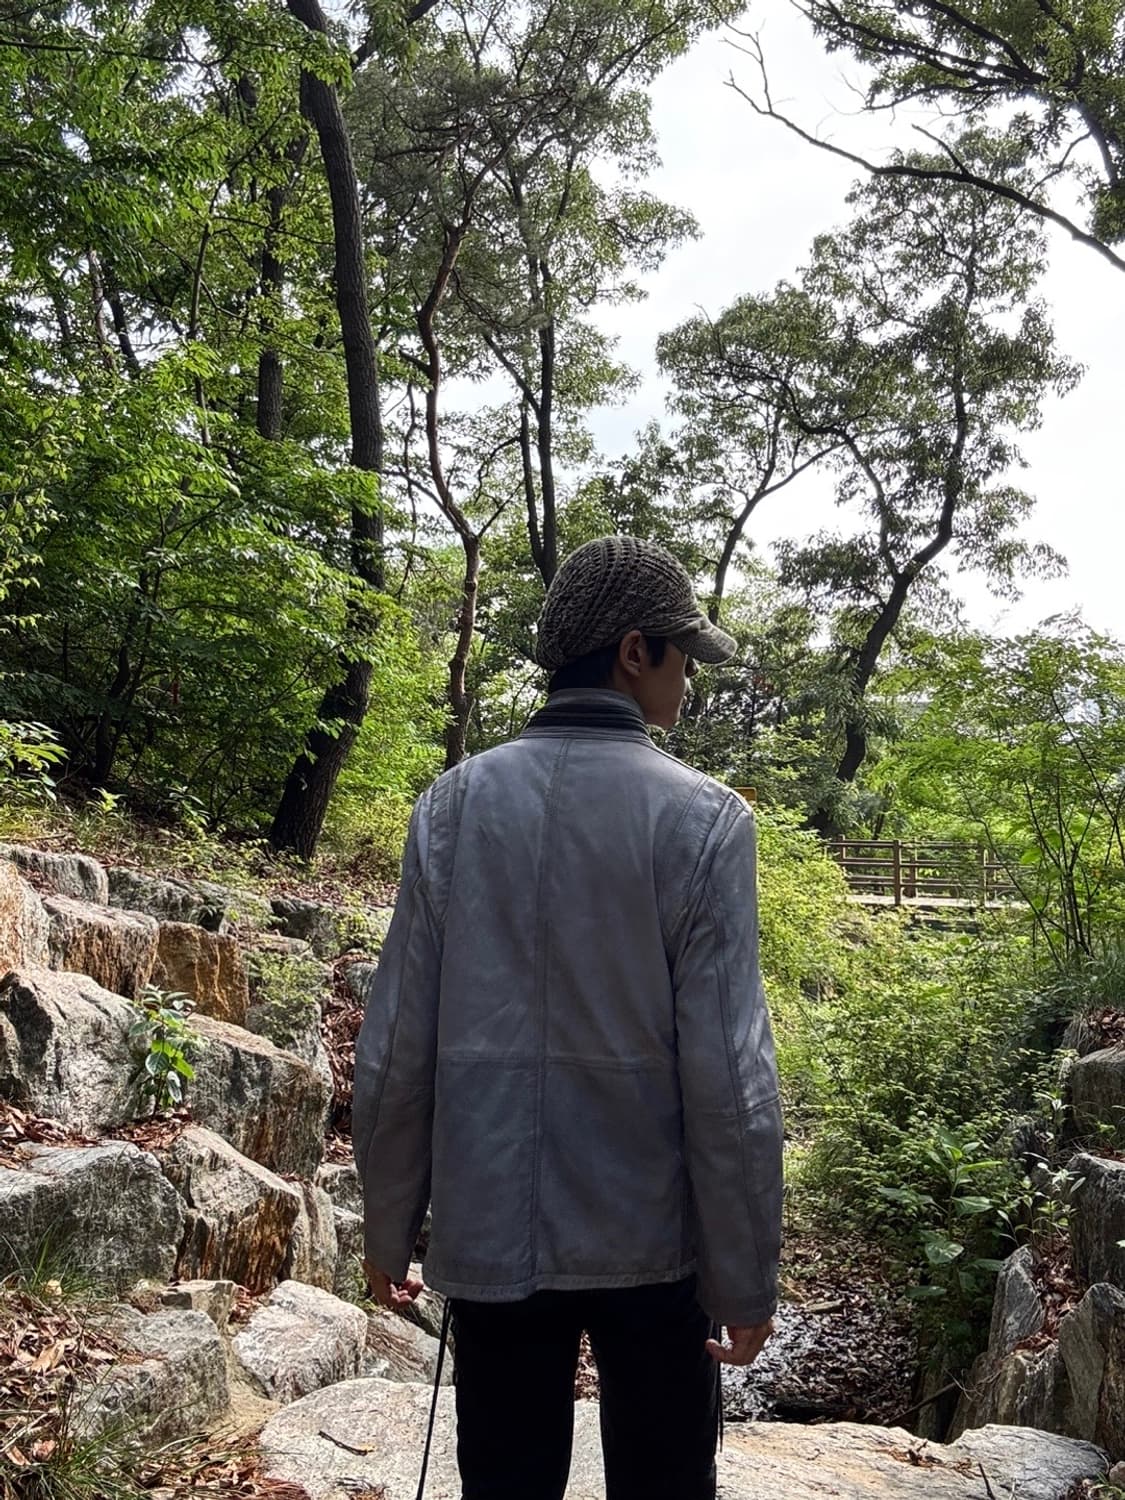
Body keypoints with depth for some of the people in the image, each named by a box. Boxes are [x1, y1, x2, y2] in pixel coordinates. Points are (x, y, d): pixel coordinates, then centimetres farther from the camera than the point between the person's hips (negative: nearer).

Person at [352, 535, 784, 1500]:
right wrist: (747, 1278, -3)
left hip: (491, 1243, 2)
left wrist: (388, 1230, 8)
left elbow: (394, 1052, -4)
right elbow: (730, 1079, -14)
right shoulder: (703, 818, -13)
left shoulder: (455, 804, -5)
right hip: (651, 1243, -2)